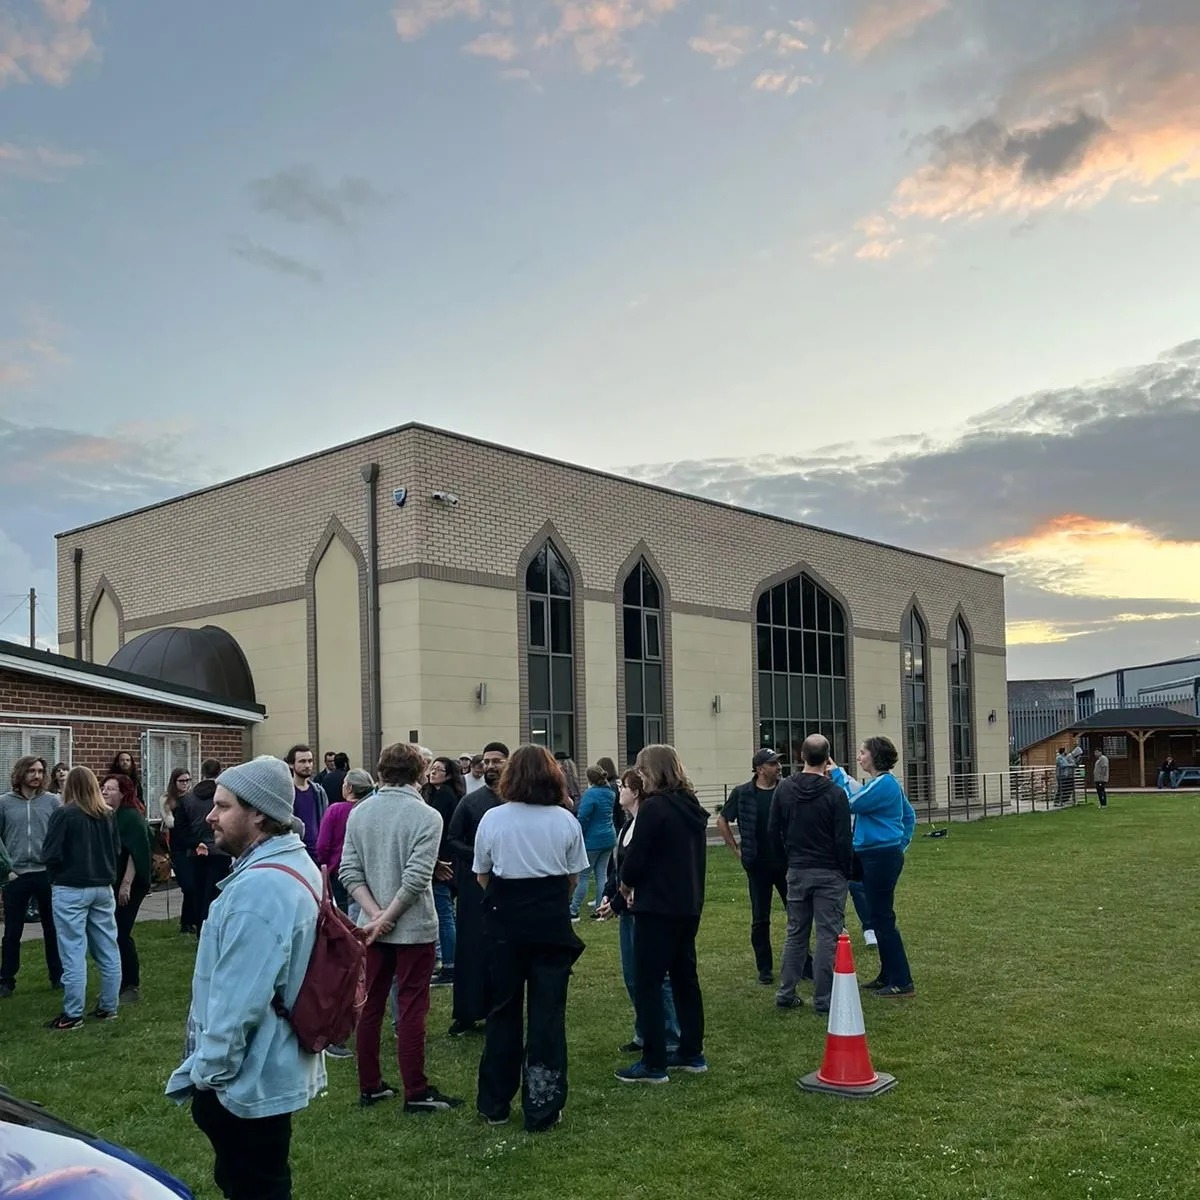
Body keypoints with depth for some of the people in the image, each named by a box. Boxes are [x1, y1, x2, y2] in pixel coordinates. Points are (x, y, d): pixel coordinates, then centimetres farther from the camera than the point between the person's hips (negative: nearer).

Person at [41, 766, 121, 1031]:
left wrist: (56, 875, 7)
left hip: (71, 890, -5)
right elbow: (117, 849, 10)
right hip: (103, 888, 5)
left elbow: (50, 854, -11)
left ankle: (72, 1014, 3)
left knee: (74, 953, -1)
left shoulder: (64, 814, -12)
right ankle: (108, 1007, 18)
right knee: (108, 950, 10)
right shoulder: (107, 815, 2)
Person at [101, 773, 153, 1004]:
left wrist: (126, 884, -23)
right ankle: (118, 984, 21)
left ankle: (132, 987, 5)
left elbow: (136, 853, -19)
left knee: (120, 934, -7)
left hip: (127, 885, -7)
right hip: (109, 885, 7)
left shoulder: (132, 817, -12)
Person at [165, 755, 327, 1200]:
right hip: (273, 1066, 10)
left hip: (247, 1076, -10)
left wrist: (208, 1071, -15)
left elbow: (237, 999, -27)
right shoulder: (295, 864, 7)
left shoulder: (258, 887, -28)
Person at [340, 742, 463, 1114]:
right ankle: (416, 1093, 9)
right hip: (413, 927, -4)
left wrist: (375, 913, -8)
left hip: (371, 926, 4)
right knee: (411, 1010, 2)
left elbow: (349, 871, -5)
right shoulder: (427, 816, -14)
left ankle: (369, 1087, 21)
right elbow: (416, 877, -20)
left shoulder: (359, 812, 1)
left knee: (369, 1007, 12)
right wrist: (387, 917, -13)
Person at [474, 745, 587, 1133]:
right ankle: (542, 1109, 10)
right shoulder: (565, 820, -4)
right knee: (548, 1013, 6)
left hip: (505, 923, 1)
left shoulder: (493, 818, -5)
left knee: (503, 1012, 13)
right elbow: (574, 878, 1)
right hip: (552, 923, -1)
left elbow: (481, 876, 1)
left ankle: (495, 1104, 23)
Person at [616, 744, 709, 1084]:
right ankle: (692, 1053, 24)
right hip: (689, 904, 9)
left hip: (658, 907, -8)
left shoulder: (654, 807, -17)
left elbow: (636, 856, -16)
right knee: (685, 977, 17)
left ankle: (653, 1064, 0)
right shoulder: (691, 807, 9)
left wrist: (626, 884, 5)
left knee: (647, 982, -1)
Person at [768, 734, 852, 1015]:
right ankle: (823, 999, 3)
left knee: (795, 933, 14)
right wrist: (847, 872, 0)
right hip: (829, 874, -4)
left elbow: (773, 831, 5)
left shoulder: (784, 789, 0)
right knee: (828, 936, 1)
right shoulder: (835, 793, -13)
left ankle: (786, 993, 17)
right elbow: (844, 840, -12)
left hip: (796, 872, 4)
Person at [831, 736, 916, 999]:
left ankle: (902, 982, -1)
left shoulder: (883, 783, -17)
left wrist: (837, 774, -12)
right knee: (880, 917, 15)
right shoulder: (887, 783, 14)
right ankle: (888, 976, 23)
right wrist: (901, 844, 20)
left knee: (883, 919, -5)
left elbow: (852, 804, -20)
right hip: (875, 856, 10)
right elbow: (909, 816, 22)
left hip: (881, 857, -10)